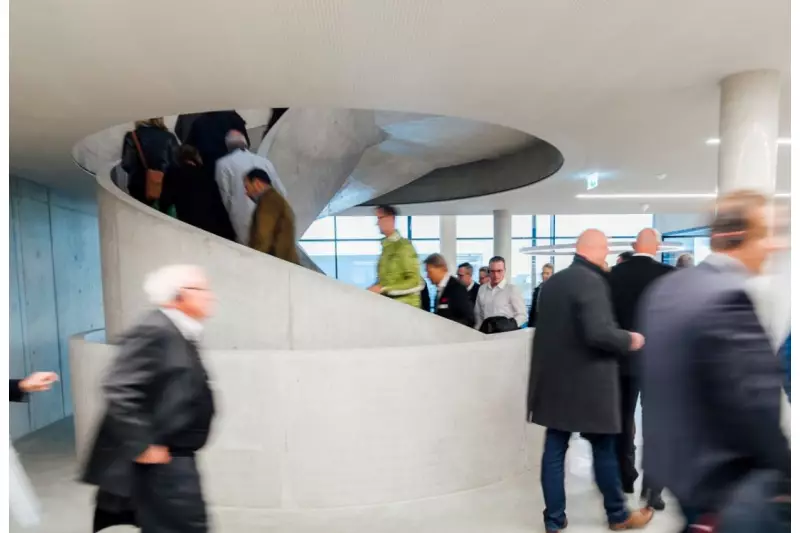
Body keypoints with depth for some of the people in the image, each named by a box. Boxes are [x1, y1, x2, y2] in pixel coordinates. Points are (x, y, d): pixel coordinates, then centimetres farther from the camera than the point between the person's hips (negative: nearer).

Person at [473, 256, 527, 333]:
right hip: (486, 331, 3)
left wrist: (510, 326, -16)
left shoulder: (512, 289, -3)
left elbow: (522, 315, -2)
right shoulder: (482, 289, 12)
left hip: (506, 332, -3)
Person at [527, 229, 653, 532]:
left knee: (554, 450, 11)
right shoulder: (591, 281, -16)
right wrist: (629, 340, -7)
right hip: (587, 384, -6)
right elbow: (598, 332, -26)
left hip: (553, 381, 6)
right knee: (604, 450, 14)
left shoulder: (552, 282, 7)